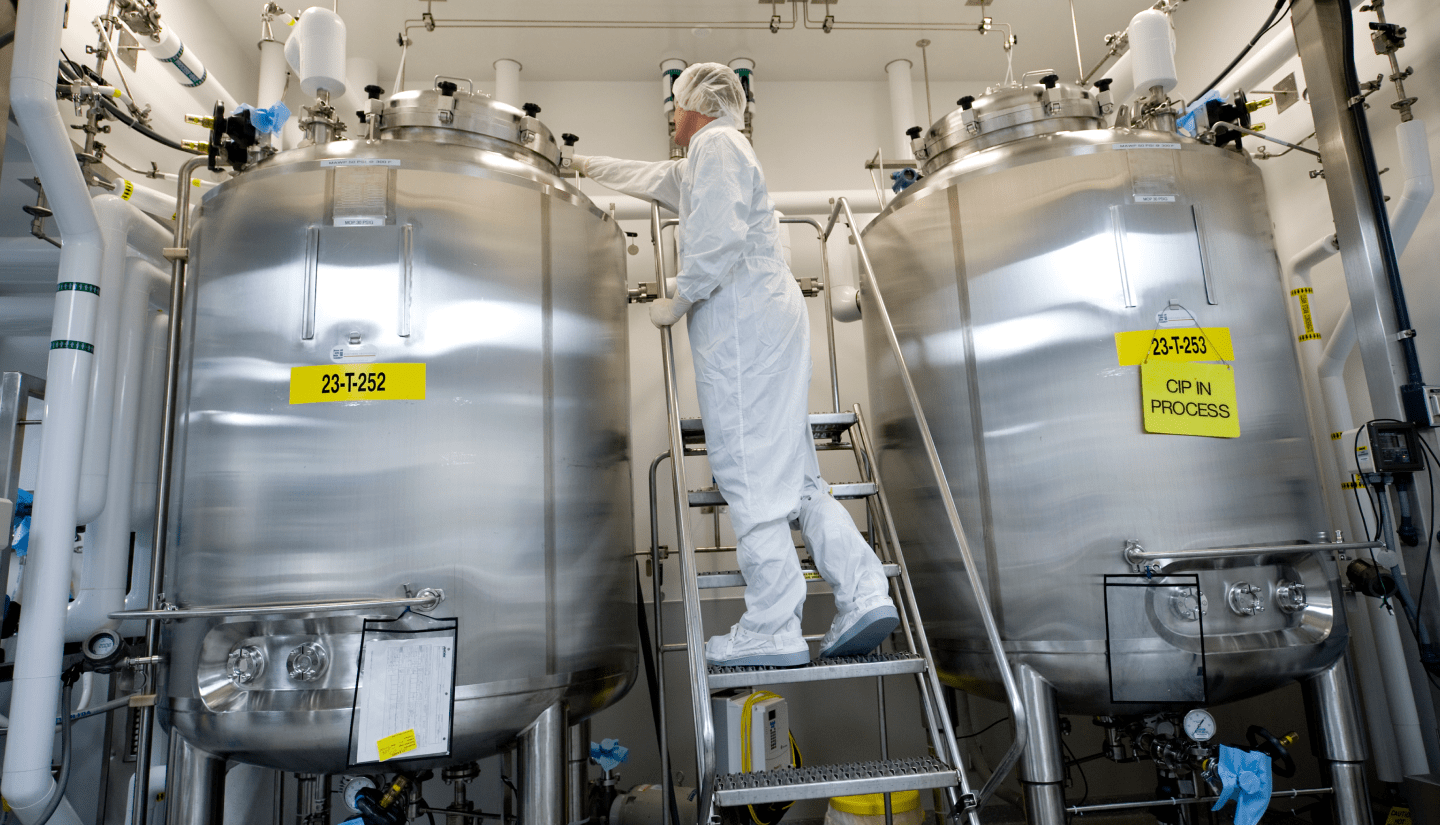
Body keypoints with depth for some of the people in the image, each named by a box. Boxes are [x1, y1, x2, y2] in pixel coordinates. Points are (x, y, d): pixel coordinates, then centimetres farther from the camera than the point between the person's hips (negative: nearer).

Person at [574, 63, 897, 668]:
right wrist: (591, 166, 58)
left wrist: (676, 303, -7)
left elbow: (718, 237, -16)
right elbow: (652, 179, 46)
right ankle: (864, 596, 1)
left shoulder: (716, 144, 0)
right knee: (792, 475, 6)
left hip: (742, 322, -10)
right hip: (772, 322, 10)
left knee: (750, 475, -10)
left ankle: (772, 629, -8)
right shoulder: (698, 164, 30)